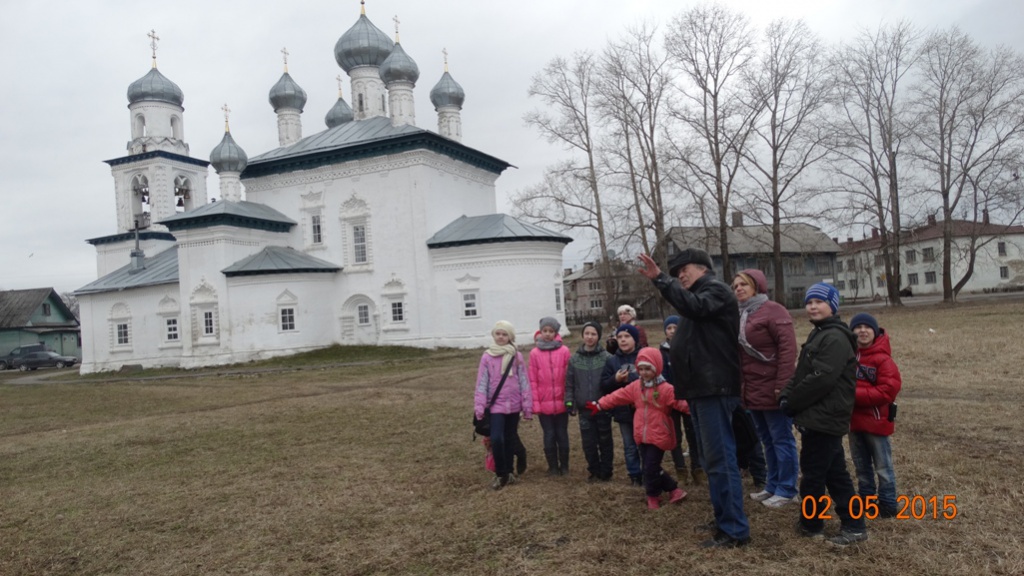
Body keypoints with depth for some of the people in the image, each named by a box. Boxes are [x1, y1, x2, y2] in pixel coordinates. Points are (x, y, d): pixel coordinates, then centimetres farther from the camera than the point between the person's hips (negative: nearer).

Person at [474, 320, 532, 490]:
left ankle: (508, 472, 27)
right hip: (496, 405, -2)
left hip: (513, 404, 2)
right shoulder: (487, 357, -1)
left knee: (510, 439, 11)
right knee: (497, 439, -14)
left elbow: (524, 381, 3)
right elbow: (482, 382, -1)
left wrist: (527, 406, 0)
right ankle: (501, 474, 2)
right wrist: (479, 406, -7)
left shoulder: (517, 357, 1)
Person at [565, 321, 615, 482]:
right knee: (588, 443, 7)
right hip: (584, 409, 2)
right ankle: (594, 471, 24)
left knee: (605, 441, 8)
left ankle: (605, 472, 23)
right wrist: (569, 402, 0)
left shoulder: (607, 357, -5)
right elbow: (569, 383, 6)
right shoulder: (574, 358, 3)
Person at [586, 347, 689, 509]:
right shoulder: (635, 387, 7)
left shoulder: (666, 389, -12)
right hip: (642, 436, 6)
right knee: (651, 468, 11)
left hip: (658, 436, -6)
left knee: (650, 468, -3)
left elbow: (680, 401, -21)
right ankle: (674, 490, 26)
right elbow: (617, 396, 12)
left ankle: (653, 497, 19)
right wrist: (599, 404, 13)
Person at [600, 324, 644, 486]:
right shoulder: (612, 361, 6)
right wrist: (615, 379, -14)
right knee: (630, 446, 12)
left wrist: (630, 379, -19)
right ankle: (635, 475, 23)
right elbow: (603, 386, 3)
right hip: (623, 411, 3)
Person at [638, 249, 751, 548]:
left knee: (720, 459, -10)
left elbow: (694, 306, -28)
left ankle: (735, 530, -5)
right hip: (703, 388, 10)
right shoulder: (699, 295, 23)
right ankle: (725, 519, 23)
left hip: (715, 388, -10)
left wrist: (660, 279, -31)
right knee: (712, 459, 14)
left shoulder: (716, 290, -6)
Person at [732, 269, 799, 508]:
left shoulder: (773, 310, -11)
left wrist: (782, 385, -21)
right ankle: (773, 485, 27)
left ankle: (786, 489, 12)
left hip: (772, 388, -8)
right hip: (752, 389, 8)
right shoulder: (739, 315, 13)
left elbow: (788, 348, -18)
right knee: (767, 439, 17)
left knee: (781, 439, 2)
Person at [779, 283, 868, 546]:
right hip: (819, 417, 10)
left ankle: (810, 524, 17)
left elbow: (821, 379, -24)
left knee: (813, 472, 1)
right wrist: (786, 395, 0)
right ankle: (853, 525, 21)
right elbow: (802, 373, 17)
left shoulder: (835, 338, -16)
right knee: (834, 472, 14)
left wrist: (792, 402, -15)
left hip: (824, 418, -10)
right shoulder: (818, 334, 17)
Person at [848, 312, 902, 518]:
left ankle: (888, 504, 19)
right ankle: (866, 499, 31)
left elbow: (887, 391, -21)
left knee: (882, 466, 7)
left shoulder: (883, 359, -15)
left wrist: (854, 394, -23)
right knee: (861, 465, 18)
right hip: (854, 420, 6)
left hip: (876, 421, -6)